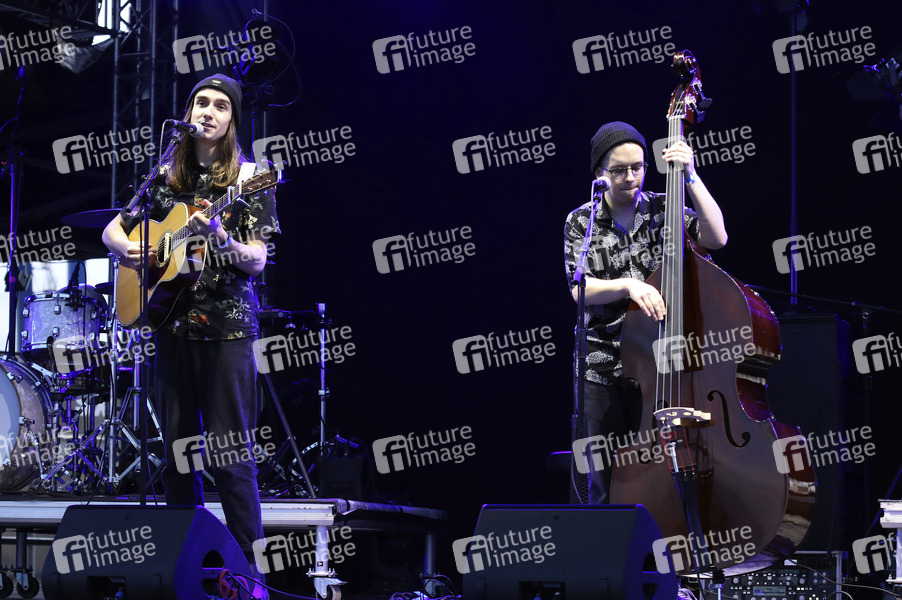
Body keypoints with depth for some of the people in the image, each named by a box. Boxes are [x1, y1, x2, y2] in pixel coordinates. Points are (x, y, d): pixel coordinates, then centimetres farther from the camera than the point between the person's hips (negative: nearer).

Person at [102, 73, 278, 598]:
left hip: (227, 325, -5)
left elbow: (257, 262, -8)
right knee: (176, 449, 7)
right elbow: (113, 229, 19)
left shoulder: (249, 179, 0)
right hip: (172, 322, 5)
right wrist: (125, 247, -5)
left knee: (230, 451, -8)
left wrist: (221, 238, -28)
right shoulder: (168, 177, 12)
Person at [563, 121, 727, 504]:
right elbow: (580, 289, -7)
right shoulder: (581, 222, 4)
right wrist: (628, 286, -24)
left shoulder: (662, 209, 5)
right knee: (606, 481, 3)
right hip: (603, 368, 0)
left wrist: (691, 177, -14)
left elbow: (716, 237, -10)